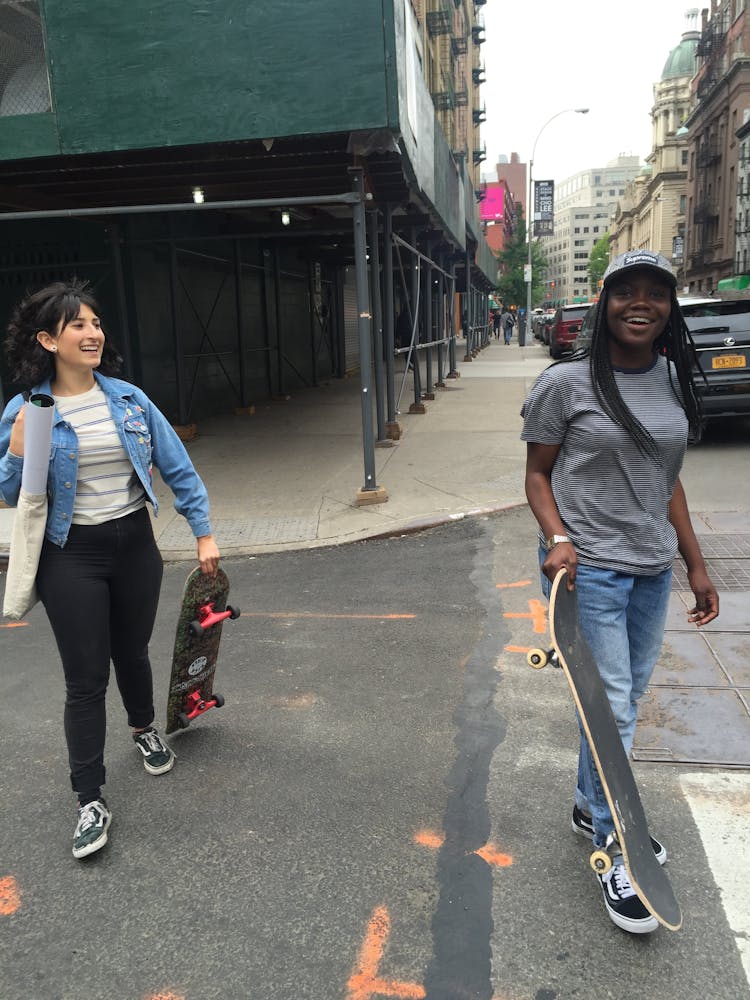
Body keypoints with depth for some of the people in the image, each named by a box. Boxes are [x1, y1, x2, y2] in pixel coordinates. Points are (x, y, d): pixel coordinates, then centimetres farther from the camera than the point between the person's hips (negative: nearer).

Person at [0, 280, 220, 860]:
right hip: (71, 557, -2)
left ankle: (145, 728, 49)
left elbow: (177, 467, 2)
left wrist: (204, 533, 0)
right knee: (85, 679, 1)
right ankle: (91, 802, 15)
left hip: (135, 544, 2)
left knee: (132, 651, 19)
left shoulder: (129, 398, -1)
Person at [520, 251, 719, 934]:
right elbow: (538, 472, -3)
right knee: (612, 707, -2)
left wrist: (695, 564, 14)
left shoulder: (675, 381, 8)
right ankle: (615, 853, 17)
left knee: (629, 696, 16)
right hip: (589, 568, -6)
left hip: (653, 568, 6)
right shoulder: (566, 383, -9)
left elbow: (667, 480, 13)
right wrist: (557, 537, -20)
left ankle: (591, 807, 38)